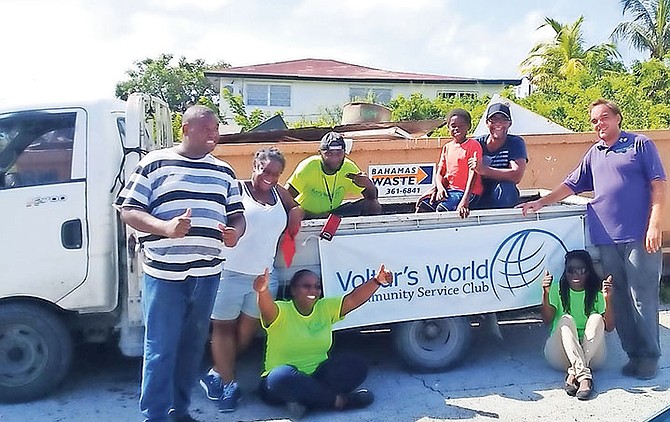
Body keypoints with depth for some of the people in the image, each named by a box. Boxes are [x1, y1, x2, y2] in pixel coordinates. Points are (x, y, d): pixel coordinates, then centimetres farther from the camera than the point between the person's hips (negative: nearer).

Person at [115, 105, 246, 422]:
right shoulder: (155, 164, 1)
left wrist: (234, 232, -6)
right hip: (164, 275, -4)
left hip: (207, 274, 5)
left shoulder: (223, 172, 14)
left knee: (193, 346, 13)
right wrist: (165, 228, -19)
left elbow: (237, 215, 18)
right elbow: (128, 211, -2)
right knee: (161, 349, 0)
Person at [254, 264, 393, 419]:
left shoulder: (326, 308, 4)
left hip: (317, 376, 5)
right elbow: (266, 309, -33)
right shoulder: (281, 312, -11)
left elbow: (353, 299, -8)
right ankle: (338, 400, -22)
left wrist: (377, 281, -24)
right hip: (282, 383, -4)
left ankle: (304, 401, -23)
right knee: (284, 375, -40)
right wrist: (263, 291, -57)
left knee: (356, 366, -17)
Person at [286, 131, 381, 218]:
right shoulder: (308, 167, -20)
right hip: (305, 215, -3)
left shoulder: (348, 168, -10)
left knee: (374, 206, -14)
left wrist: (368, 184, -29)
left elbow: (372, 197, -4)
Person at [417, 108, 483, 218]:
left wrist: (465, 201, -29)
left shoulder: (473, 145, -7)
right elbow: (439, 174, 12)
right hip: (448, 189, 6)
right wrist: (440, 187, -13)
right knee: (423, 205, -11)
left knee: (442, 208, -28)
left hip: (467, 191, -6)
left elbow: (473, 174, -17)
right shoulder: (447, 147, 13)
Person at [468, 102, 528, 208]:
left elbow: (516, 176, -17)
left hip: (504, 200, -1)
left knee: (504, 187, -34)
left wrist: (483, 170, -25)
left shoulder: (516, 143, -1)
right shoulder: (478, 143, 3)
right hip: (478, 201, 2)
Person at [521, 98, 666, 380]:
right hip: (607, 238, 5)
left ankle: (649, 356, 9)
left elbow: (658, 184, -2)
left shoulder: (640, 145, 3)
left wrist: (654, 224, -10)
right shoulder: (594, 154, 18)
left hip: (639, 237, -5)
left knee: (643, 298, -3)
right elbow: (571, 185, 21)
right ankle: (633, 353, 17)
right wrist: (540, 203, 11)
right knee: (620, 299, 7)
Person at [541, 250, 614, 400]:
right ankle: (584, 376, -46)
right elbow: (547, 319, -11)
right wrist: (545, 293, -27)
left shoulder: (596, 292, 4)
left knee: (597, 318, -24)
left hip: (591, 352, 1)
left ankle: (574, 373, -36)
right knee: (566, 319, -28)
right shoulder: (558, 289, 3)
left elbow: (609, 327, -8)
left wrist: (608, 299, -22)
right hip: (560, 353, -1)